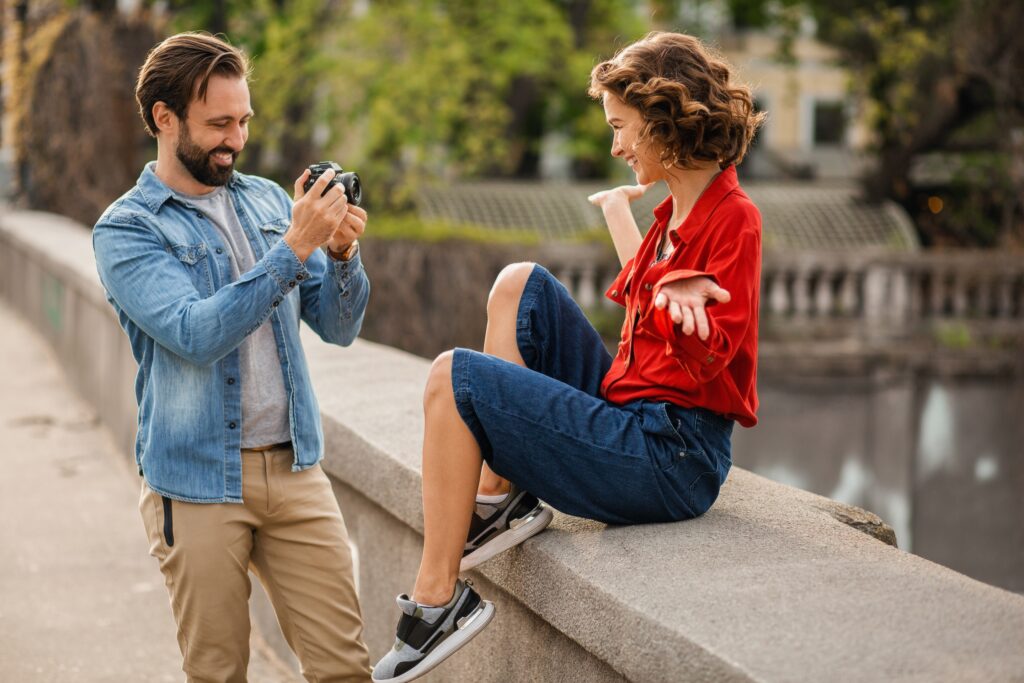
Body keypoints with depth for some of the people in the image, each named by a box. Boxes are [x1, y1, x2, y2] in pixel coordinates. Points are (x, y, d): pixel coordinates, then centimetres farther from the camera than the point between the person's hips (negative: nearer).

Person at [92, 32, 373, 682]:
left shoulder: (269, 201, 9)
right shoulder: (126, 230, -6)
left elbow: (339, 327, 8)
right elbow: (197, 334, -21)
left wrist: (343, 254, -11)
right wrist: (294, 248, -24)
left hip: (295, 466, 4)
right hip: (198, 482, -4)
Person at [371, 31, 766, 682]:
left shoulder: (734, 219, -14)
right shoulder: (675, 211, 13)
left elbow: (705, 362, -18)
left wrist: (673, 298, -29)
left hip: (670, 457, -9)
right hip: (633, 416, 9)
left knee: (454, 378, -12)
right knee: (520, 284, 12)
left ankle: (438, 600, -6)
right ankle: (501, 500, 6)